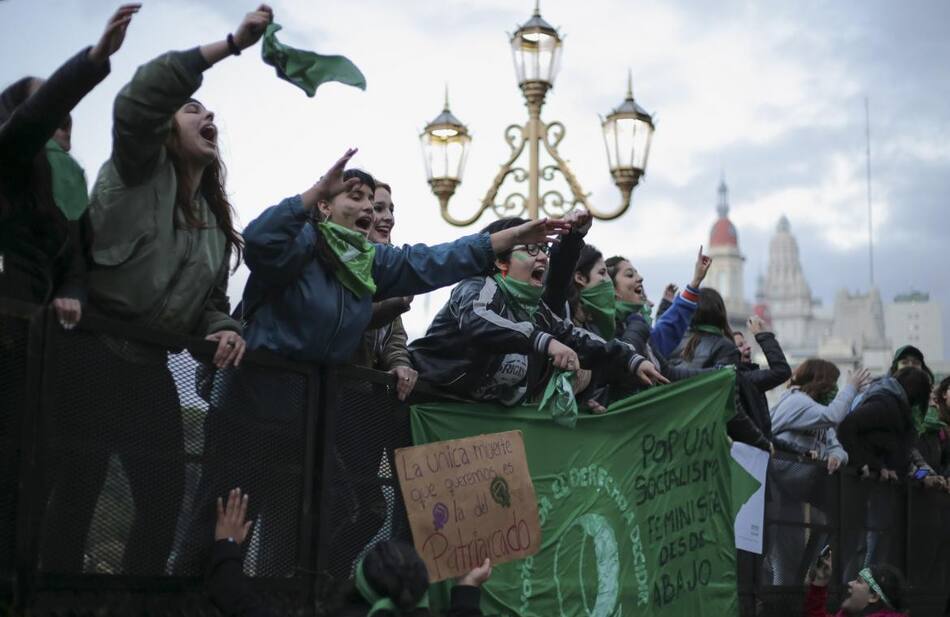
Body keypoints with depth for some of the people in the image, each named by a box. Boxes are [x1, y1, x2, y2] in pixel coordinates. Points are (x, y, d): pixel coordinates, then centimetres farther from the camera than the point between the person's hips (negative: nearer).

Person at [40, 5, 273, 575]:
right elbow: (138, 101, -18)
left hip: (150, 368, 7)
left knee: (165, 500, 4)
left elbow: (212, 300, 21)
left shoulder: (215, 219, 20)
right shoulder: (137, 173, 1)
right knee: (76, 495, -5)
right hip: (92, 355, -7)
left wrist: (225, 331, -5)